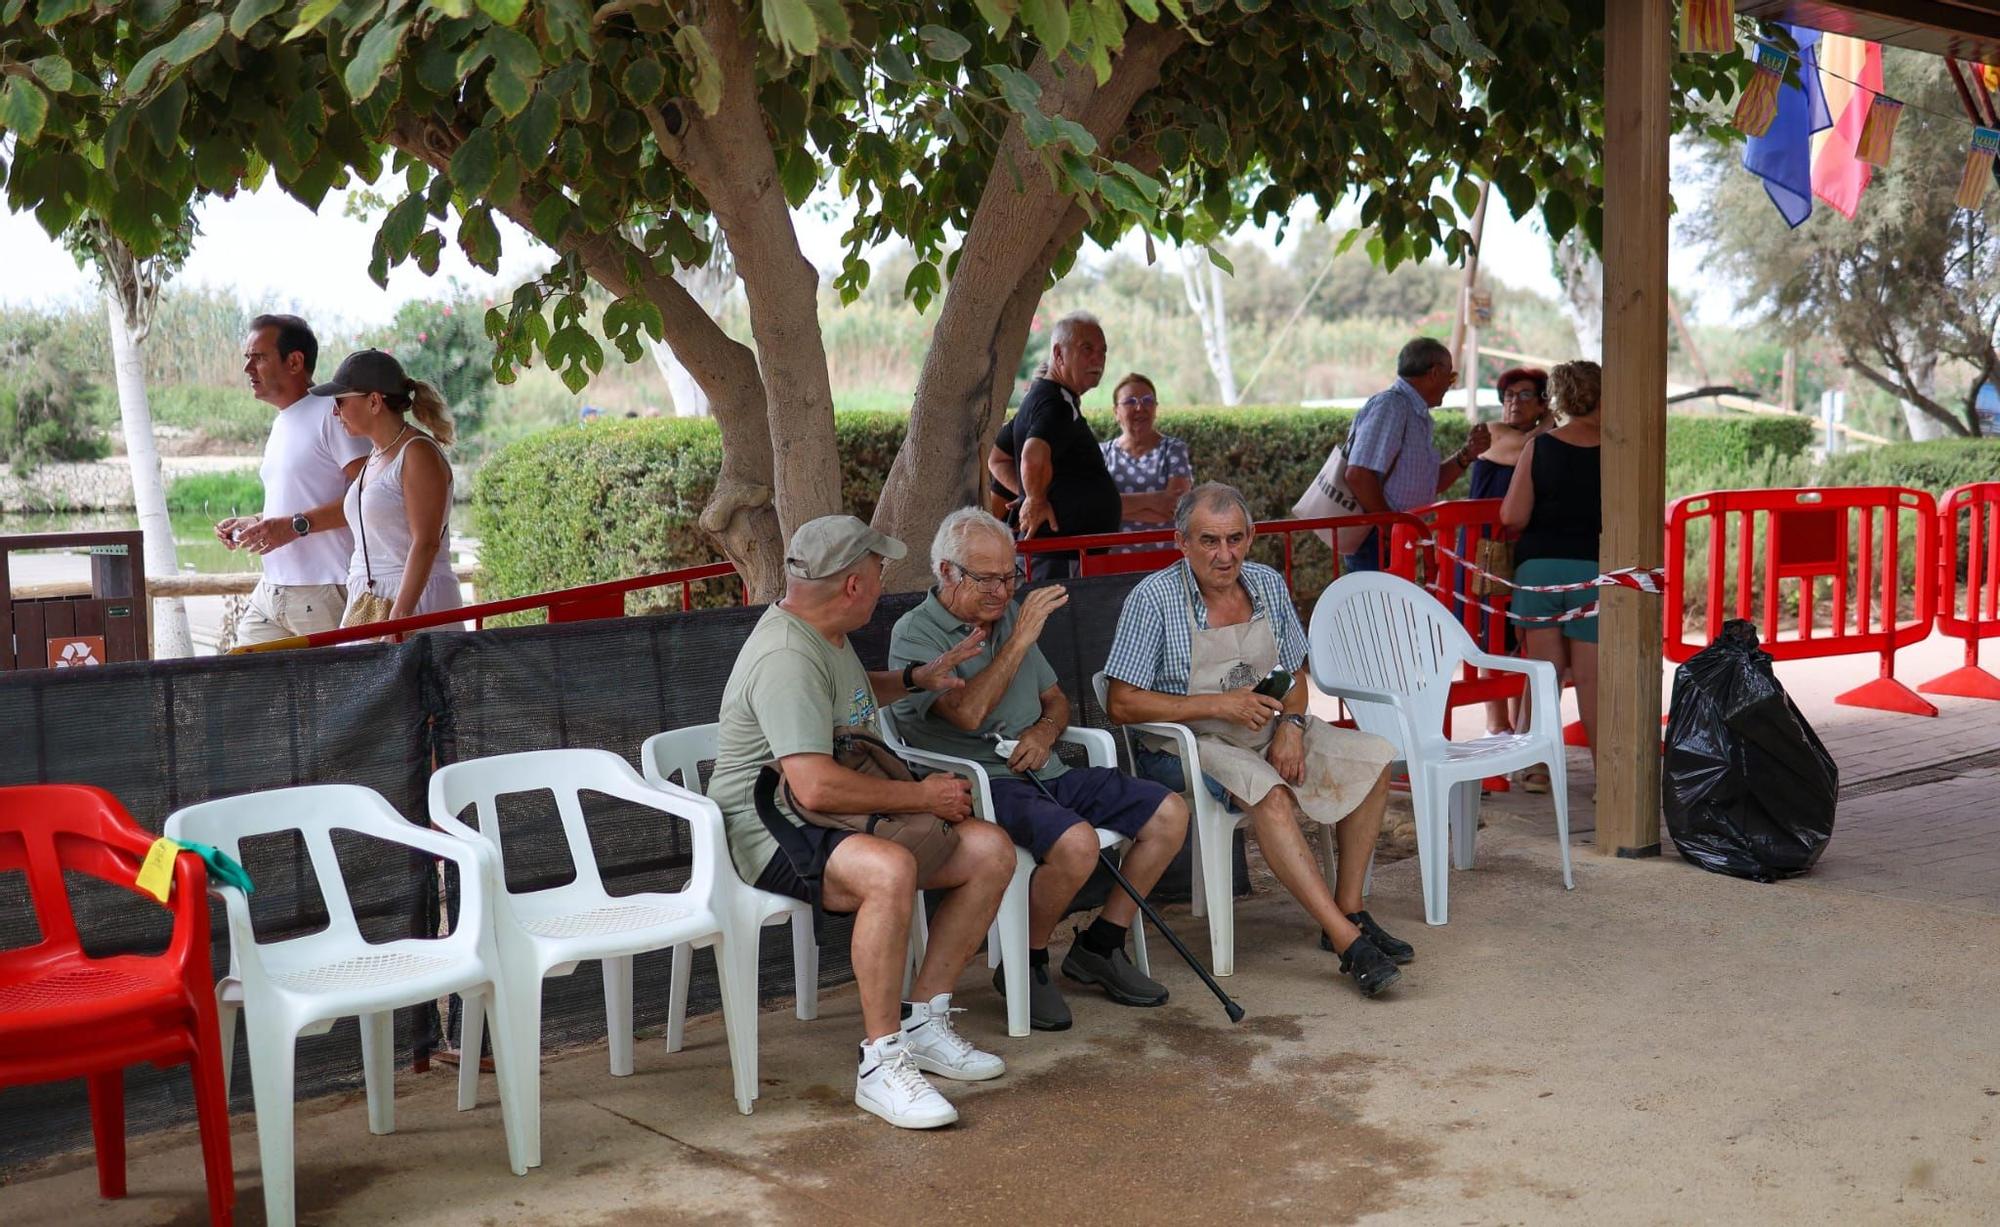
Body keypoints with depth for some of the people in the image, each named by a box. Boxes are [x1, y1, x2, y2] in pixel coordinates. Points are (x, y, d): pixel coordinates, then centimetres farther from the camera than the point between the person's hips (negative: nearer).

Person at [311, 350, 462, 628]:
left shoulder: (419, 454, -10)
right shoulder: (374, 456, 17)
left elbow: (426, 543, -17)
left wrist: (398, 617, -22)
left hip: (416, 605, -8)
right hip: (366, 606, 8)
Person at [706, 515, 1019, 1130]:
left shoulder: (823, 634, 11)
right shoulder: (786, 658, -22)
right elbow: (816, 786, -31)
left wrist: (918, 678, 19)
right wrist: (922, 795, -20)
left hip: (846, 814, 10)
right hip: (773, 831, -10)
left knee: (991, 850, -6)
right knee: (889, 869, -40)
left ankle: (924, 1021, 0)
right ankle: (881, 1062, -27)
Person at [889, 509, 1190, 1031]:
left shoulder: (1008, 617, 18)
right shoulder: (915, 635, -7)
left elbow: (1056, 699, 25)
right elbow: (968, 713, -22)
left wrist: (1045, 730, 1)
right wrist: (1021, 638, -19)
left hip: (1043, 773, 8)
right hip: (979, 784, -8)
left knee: (1170, 813, -4)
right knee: (1076, 843, -34)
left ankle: (1098, 947, 9)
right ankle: (1025, 965, -8)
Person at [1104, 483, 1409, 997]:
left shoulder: (1268, 584, 5)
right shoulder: (1153, 598, -12)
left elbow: (1295, 675, 15)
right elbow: (1121, 703, -16)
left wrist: (1291, 724, -8)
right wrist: (1219, 706, -20)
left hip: (1267, 734, 7)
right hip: (1186, 744, -7)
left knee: (1372, 758, -8)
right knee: (1268, 792, -34)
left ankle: (1349, 911, -6)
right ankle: (1348, 941, -34)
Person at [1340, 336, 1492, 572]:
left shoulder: (1417, 414, 17)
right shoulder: (1390, 405, -14)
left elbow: (1433, 484, 21)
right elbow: (1358, 476, -24)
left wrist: (1467, 454, 6)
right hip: (1375, 542, -10)